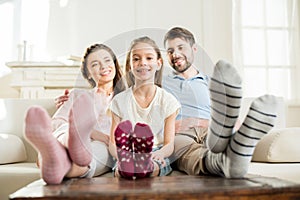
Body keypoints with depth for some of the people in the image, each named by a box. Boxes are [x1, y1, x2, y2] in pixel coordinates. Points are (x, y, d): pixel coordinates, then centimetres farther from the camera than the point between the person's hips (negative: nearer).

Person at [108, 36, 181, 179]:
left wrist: (157, 154, -24)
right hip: (126, 155, 1)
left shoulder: (168, 101, 6)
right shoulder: (120, 101, 10)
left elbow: (169, 145, 2)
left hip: (157, 158, 0)